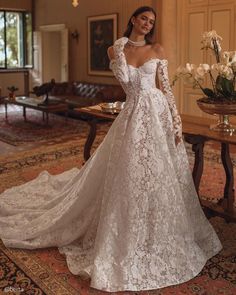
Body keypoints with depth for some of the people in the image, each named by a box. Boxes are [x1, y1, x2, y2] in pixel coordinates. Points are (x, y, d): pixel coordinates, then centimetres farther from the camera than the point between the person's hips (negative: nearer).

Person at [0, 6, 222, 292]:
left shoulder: (157, 50, 6)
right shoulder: (115, 49, 6)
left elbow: (165, 86, 3)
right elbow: (123, 78, -10)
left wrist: (176, 120, -2)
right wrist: (119, 48, -10)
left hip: (159, 113, 1)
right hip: (133, 115, -1)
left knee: (162, 175, 6)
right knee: (130, 175, 1)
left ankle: (162, 235, 26)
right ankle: (131, 239, 19)